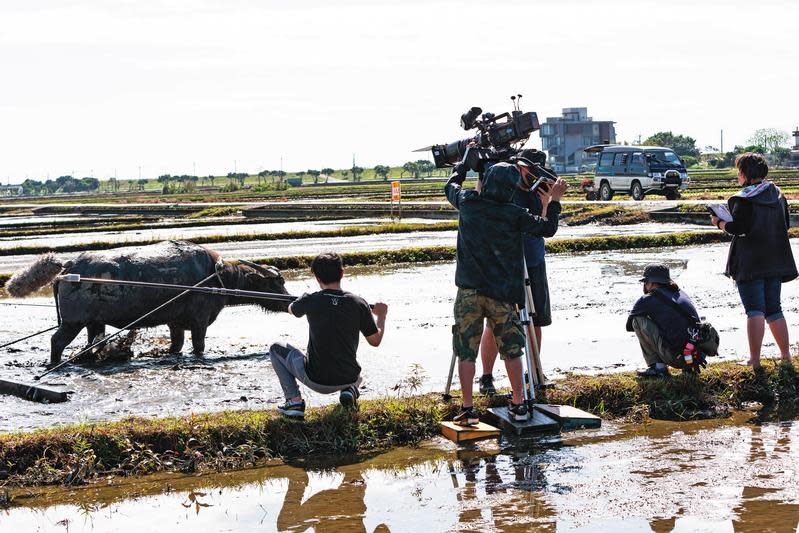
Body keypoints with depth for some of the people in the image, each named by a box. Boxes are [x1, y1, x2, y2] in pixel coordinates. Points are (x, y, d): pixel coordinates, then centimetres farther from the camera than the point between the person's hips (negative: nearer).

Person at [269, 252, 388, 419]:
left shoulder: (310, 301, -9)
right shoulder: (358, 303, -8)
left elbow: (291, 310, 16)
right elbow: (375, 341, 1)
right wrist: (381, 316, 18)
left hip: (316, 380, -2)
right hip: (348, 378, 2)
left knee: (276, 349, 21)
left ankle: (294, 400, 7)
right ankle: (350, 390, 4)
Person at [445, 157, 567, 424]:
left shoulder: (467, 203, -2)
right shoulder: (515, 215, -7)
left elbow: (451, 186, 20)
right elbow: (547, 227, 1)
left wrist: (465, 162, 35)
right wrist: (555, 200, 14)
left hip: (469, 290, 1)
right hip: (501, 293, -1)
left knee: (466, 351, 5)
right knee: (511, 350, 12)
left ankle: (468, 408, 3)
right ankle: (518, 403, 17)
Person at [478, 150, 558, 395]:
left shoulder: (537, 191, 5)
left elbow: (548, 230, -2)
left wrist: (547, 203, -15)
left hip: (533, 265, 5)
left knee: (535, 321, 8)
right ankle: (486, 378, 6)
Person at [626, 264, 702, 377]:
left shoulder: (647, 300, 0)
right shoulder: (681, 294, 18)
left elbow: (629, 326, 15)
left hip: (678, 358, -7)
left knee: (638, 320, 2)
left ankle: (657, 367, 0)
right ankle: (689, 367, 16)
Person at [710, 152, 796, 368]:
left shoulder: (745, 198, -13)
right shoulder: (778, 195, 8)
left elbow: (737, 228, -19)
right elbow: (786, 224, 16)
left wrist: (719, 223, -1)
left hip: (750, 263, -6)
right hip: (775, 261, 6)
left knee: (755, 310, -5)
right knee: (773, 308, 15)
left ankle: (755, 359, -7)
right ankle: (786, 354, 18)